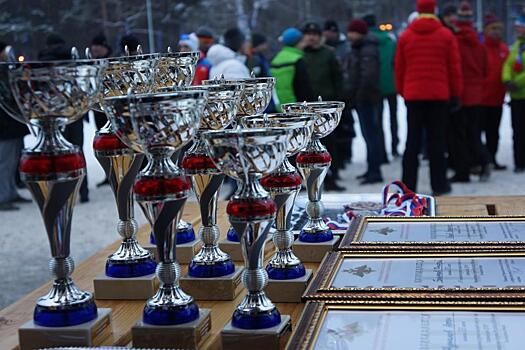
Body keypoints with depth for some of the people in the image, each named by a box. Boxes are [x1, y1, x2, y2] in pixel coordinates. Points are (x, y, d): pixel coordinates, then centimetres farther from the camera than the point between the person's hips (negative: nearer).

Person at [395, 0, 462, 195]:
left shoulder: (405, 37, 4)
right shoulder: (446, 35, -1)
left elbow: (398, 68, 6)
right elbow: (454, 67, 1)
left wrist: (402, 91, 15)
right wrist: (456, 93, 9)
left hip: (413, 95, 1)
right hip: (439, 95, -1)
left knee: (412, 141, 6)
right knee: (437, 140, 5)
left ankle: (408, 185, 4)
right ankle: (439, 184, 6)